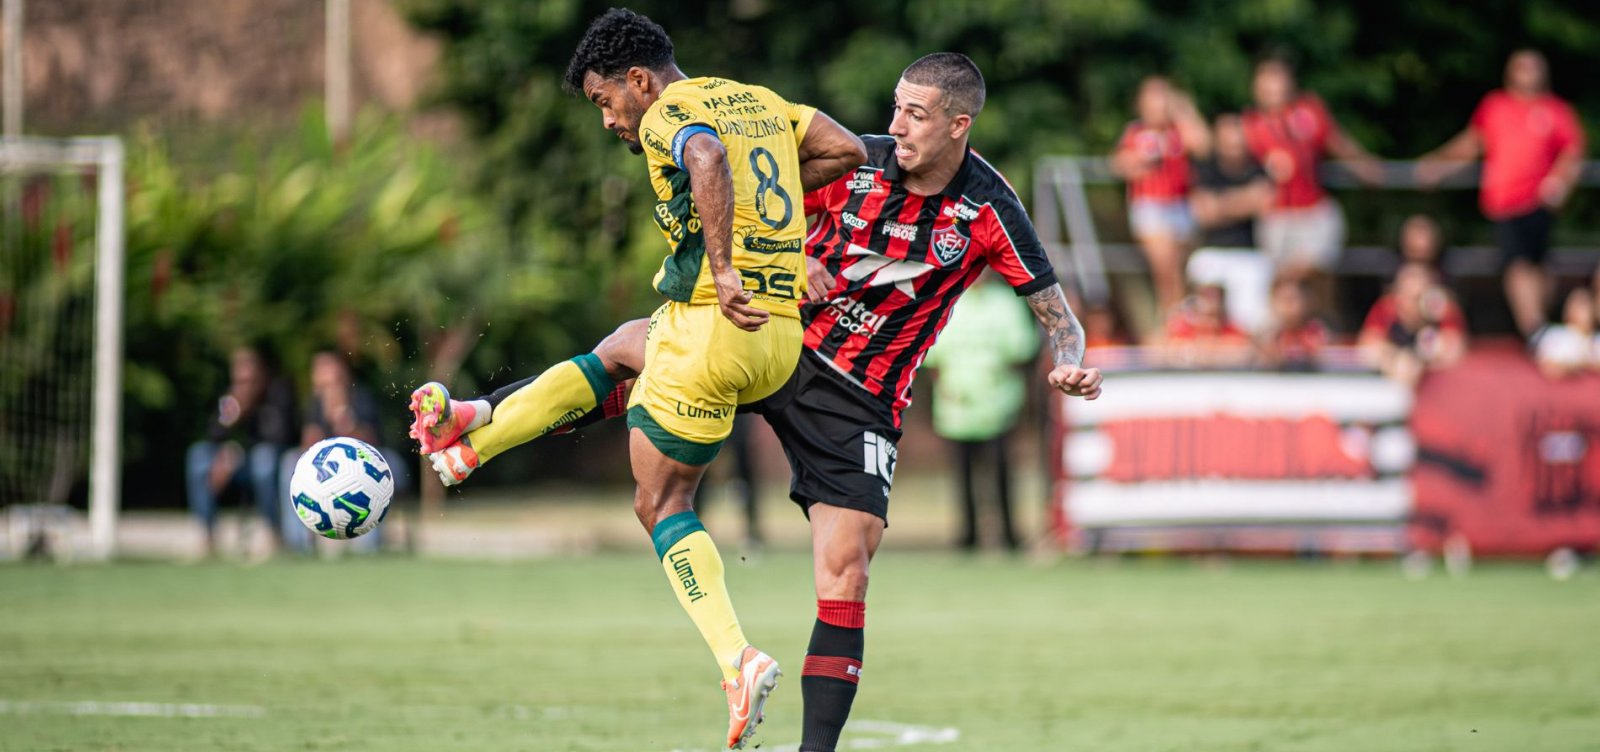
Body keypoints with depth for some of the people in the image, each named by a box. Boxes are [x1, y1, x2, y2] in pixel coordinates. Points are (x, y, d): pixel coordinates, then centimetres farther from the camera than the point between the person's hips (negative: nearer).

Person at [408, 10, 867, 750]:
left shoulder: (669, 115, -9)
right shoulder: (758, 100, 15)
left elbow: (708, 161, -32)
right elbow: (846, 148, 14)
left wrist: (722, 268, -33)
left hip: (714, 324, -9)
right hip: (782, 339, 9)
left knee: (661, 504, 8)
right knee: (622, 350, 31)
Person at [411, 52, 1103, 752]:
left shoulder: (988, 208, -12)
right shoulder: (859, 163, -6)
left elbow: (1054, 311, -6)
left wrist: (1069, 367, -27)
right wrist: (790, 259, -13)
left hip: (859, 400, -3)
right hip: (781, 342, 3)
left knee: (843, 570, -12)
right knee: (628, 346, -14)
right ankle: (477, 422, -4)